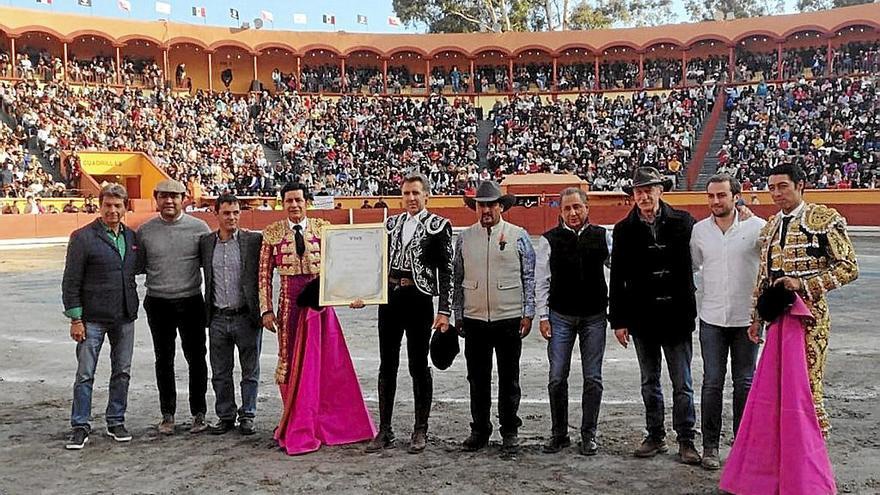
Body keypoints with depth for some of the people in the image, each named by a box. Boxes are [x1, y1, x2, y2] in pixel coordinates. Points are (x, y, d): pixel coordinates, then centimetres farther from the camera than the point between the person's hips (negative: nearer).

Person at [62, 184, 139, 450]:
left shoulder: (131, 237, 8)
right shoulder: (83, 237, -7)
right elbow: (71, 281, -7)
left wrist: (133, 308, 10)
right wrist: (75, 318, -11)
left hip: (125, 318, 5)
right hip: (93, 319, -5)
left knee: (122, 372, 11)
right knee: (85, 374, 0)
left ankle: (116, 422, 23)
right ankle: (80, 426, 12)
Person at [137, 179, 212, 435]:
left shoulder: (199, 227, -1)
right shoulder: (144, 231, 3)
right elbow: (139, 267, 12)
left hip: (191, 301, -1)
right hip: (158, 304, 1)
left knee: (196, 358, 6)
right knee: (164, 360, 10)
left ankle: (198, 413, 19)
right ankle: (167, 414, 21)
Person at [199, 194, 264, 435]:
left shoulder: (254, 240, -4)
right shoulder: (206, 242, 6)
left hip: (246, 316, -3)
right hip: (218, 318, 3)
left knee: (250, 371, 7)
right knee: (220, 372, 11)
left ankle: (247, 416, 20)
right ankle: (226, 416, 24)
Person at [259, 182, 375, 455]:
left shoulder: (322, 228, 2)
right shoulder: (272, 233, 3)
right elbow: (264, 275, 4)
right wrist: (266, 310, -2)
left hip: (319, 302, 0)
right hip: (290, 303, 0)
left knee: (327, 363, 4)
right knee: (293, 362, 6)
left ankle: (329, 422, 20)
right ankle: (297, 426, 19)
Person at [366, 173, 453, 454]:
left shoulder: (438, 226, -1)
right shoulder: (391, 223, 13)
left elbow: (446, 271, -5)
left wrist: (444, 310, -11)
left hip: (419, 300, -4)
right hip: (390, 299, 5)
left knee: (419, 366, 4)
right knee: (387, 365, 8)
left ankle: (420, 431, 16)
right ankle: (384, 431, 18)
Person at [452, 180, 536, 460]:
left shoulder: (518, 236, 1)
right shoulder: (464, 238, 7)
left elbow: (529, 277, 3)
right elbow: (457, 279, 11)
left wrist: (528, 313, -2)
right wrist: (458, 316, 9)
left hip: (509, 318, -2)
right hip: (474, 319, 2)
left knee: (508, 379, 6)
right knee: (477, 379, 10)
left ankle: (509, 434, 16)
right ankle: (480, 431, 22)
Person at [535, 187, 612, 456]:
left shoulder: (602, 236, 4)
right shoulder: (549, 240, 1)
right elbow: (541, 281, 2)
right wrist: (543, 316, -2)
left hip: (594, 316, 1)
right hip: (561, 316, -1)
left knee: (593, 378, 6)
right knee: (557, 378, 2)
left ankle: (588, 434, 18)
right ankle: (559, 434, 16)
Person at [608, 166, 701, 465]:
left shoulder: (682, 222, -1)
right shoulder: (624, 230, 2)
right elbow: (617, 279, 3)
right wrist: (618, 320, -1)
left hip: (676, 315, -2)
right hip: (642, 318, 2)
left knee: (682, 384, 5)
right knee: (650, 383, 13)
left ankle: (686, 440, 15)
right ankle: (655, 437, 24)